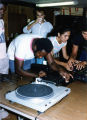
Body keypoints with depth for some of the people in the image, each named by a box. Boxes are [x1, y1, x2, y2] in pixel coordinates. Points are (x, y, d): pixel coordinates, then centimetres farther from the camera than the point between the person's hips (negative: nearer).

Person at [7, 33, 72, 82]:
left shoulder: (44, 45, -28)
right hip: (14, 59, -4)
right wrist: (36, 75, -50)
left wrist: (60, 69, -47)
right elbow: (18, 70, -39)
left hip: (30, 58, 4)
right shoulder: (23, 45, -42)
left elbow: (51, 63, -26)